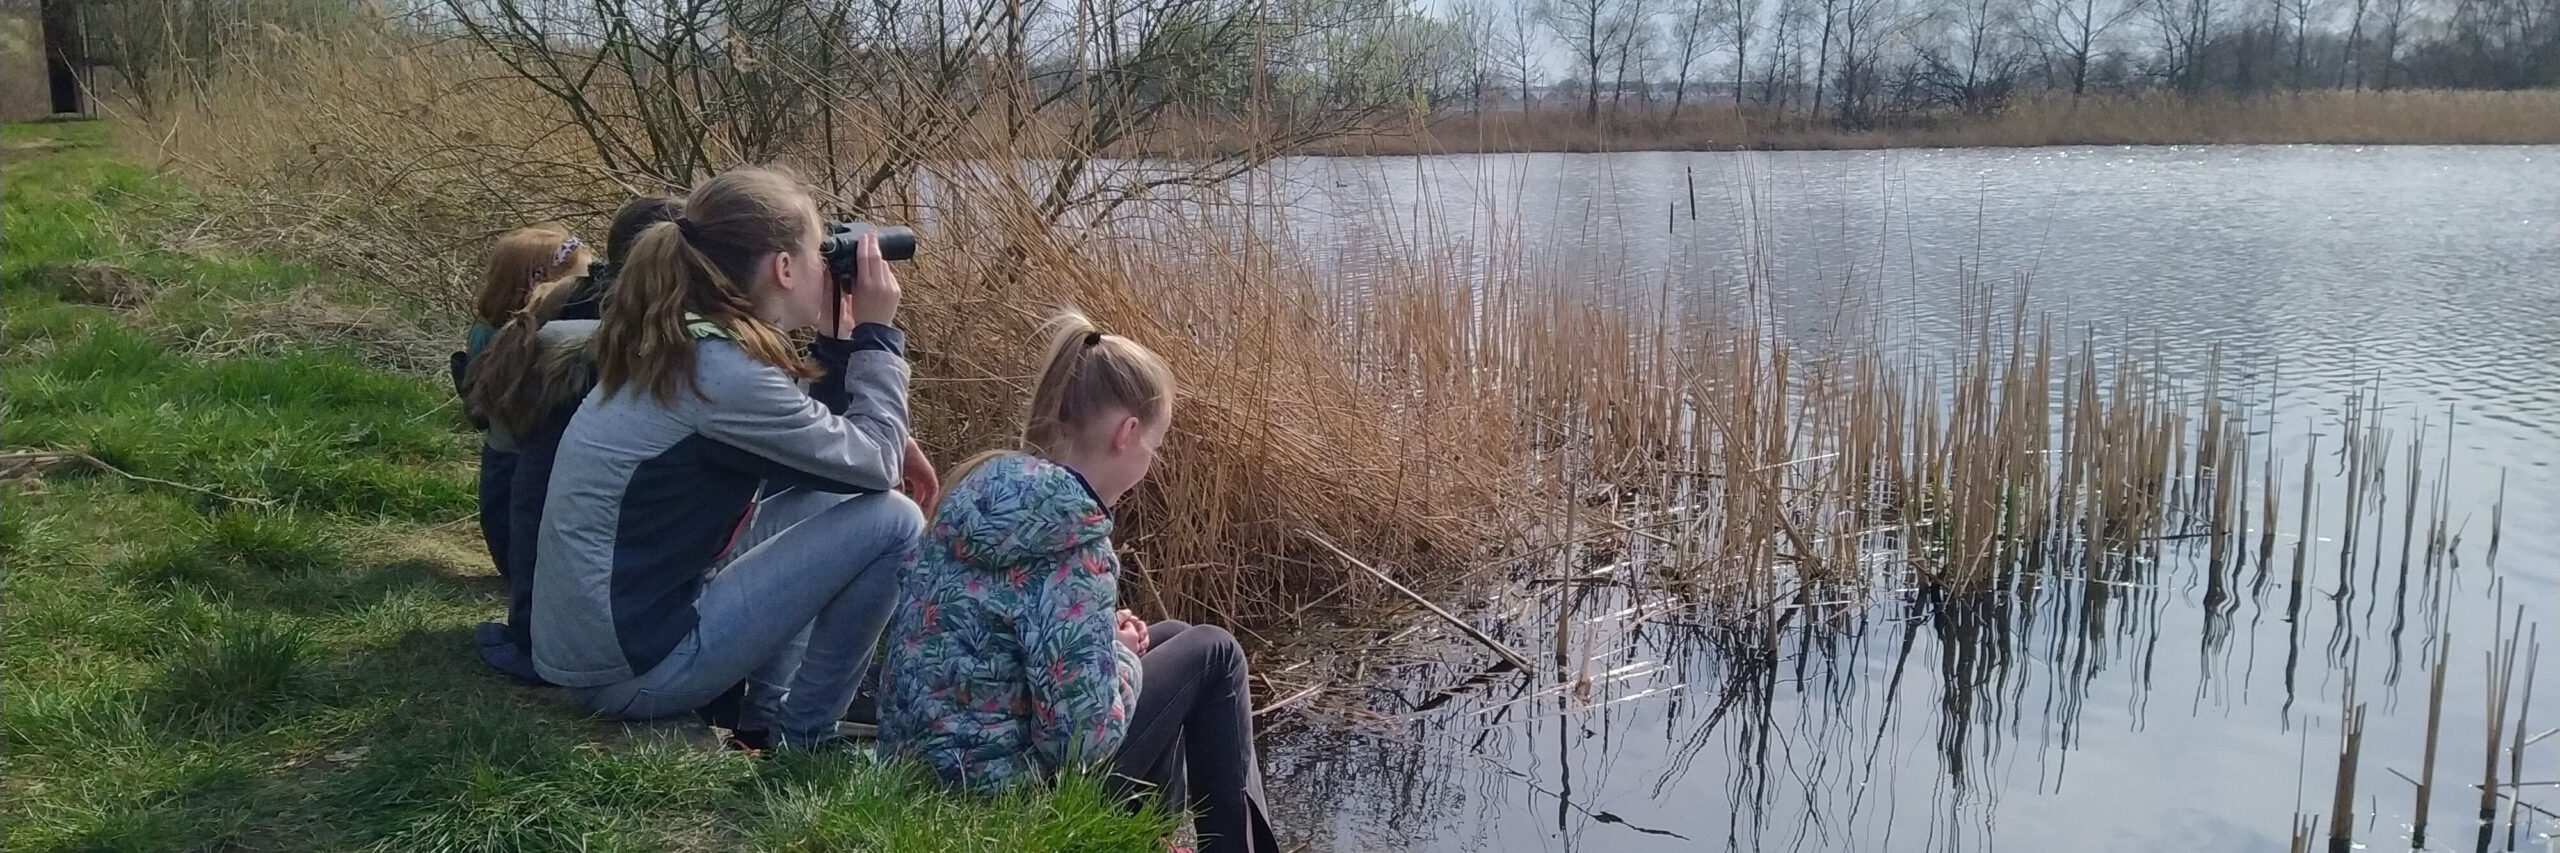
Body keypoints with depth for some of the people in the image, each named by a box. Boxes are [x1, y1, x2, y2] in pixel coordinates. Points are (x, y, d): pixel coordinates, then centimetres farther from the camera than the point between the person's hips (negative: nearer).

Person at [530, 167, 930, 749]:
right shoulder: (727, 372, -21)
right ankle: (803, 734, 2)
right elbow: (874, 465, -12)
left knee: (808, 495, 23)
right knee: (891, 521, -12)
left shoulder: (676, 347, 7)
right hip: (630, 666, -10)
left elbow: (826, 444, 16)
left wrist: (841, 341, 9)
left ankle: (766, 706, 15)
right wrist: (877, 332, -4)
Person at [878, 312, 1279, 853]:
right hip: (999, 785, -8)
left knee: (1172, 637, 22)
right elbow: (1083, 739, -24)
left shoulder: (987, 489, 0)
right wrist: (1123, 654, -6)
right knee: (1212, 654, 5)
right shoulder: (1071, 544, -24)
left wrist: (1104, 633, 5)